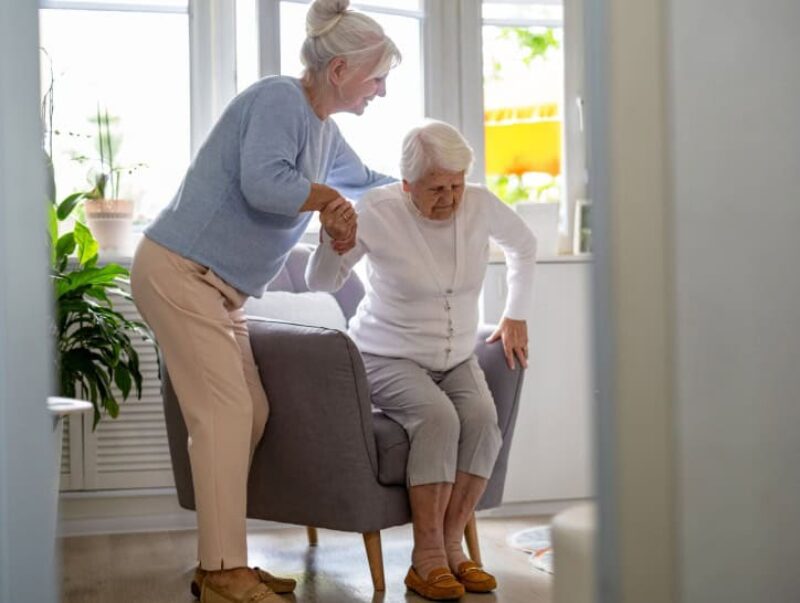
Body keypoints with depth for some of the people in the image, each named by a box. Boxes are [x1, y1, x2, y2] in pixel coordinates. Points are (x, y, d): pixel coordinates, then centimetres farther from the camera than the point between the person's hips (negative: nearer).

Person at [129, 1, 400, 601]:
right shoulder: (278, 98, -14)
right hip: (179, 271, -10)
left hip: (216, 287, 10)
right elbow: (263, 183, -28)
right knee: (225, 411, -13)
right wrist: (327, 197, -12)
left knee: (250, 413, 6)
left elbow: (362, 180, 35)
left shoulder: (323, 128, 16)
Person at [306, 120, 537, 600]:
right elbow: (321, 283, -13)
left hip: (457, 358, 4)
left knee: (483, 417, -27)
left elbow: (524, 245, 16)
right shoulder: (378, 211, -15)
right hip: (389, 358, -4)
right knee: (438, 417, -32)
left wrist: (516, 316, 14)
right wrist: (333, 241, -33)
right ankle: (427, 557, -23)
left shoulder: (481, 205, -5)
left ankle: (452, 545, -16)